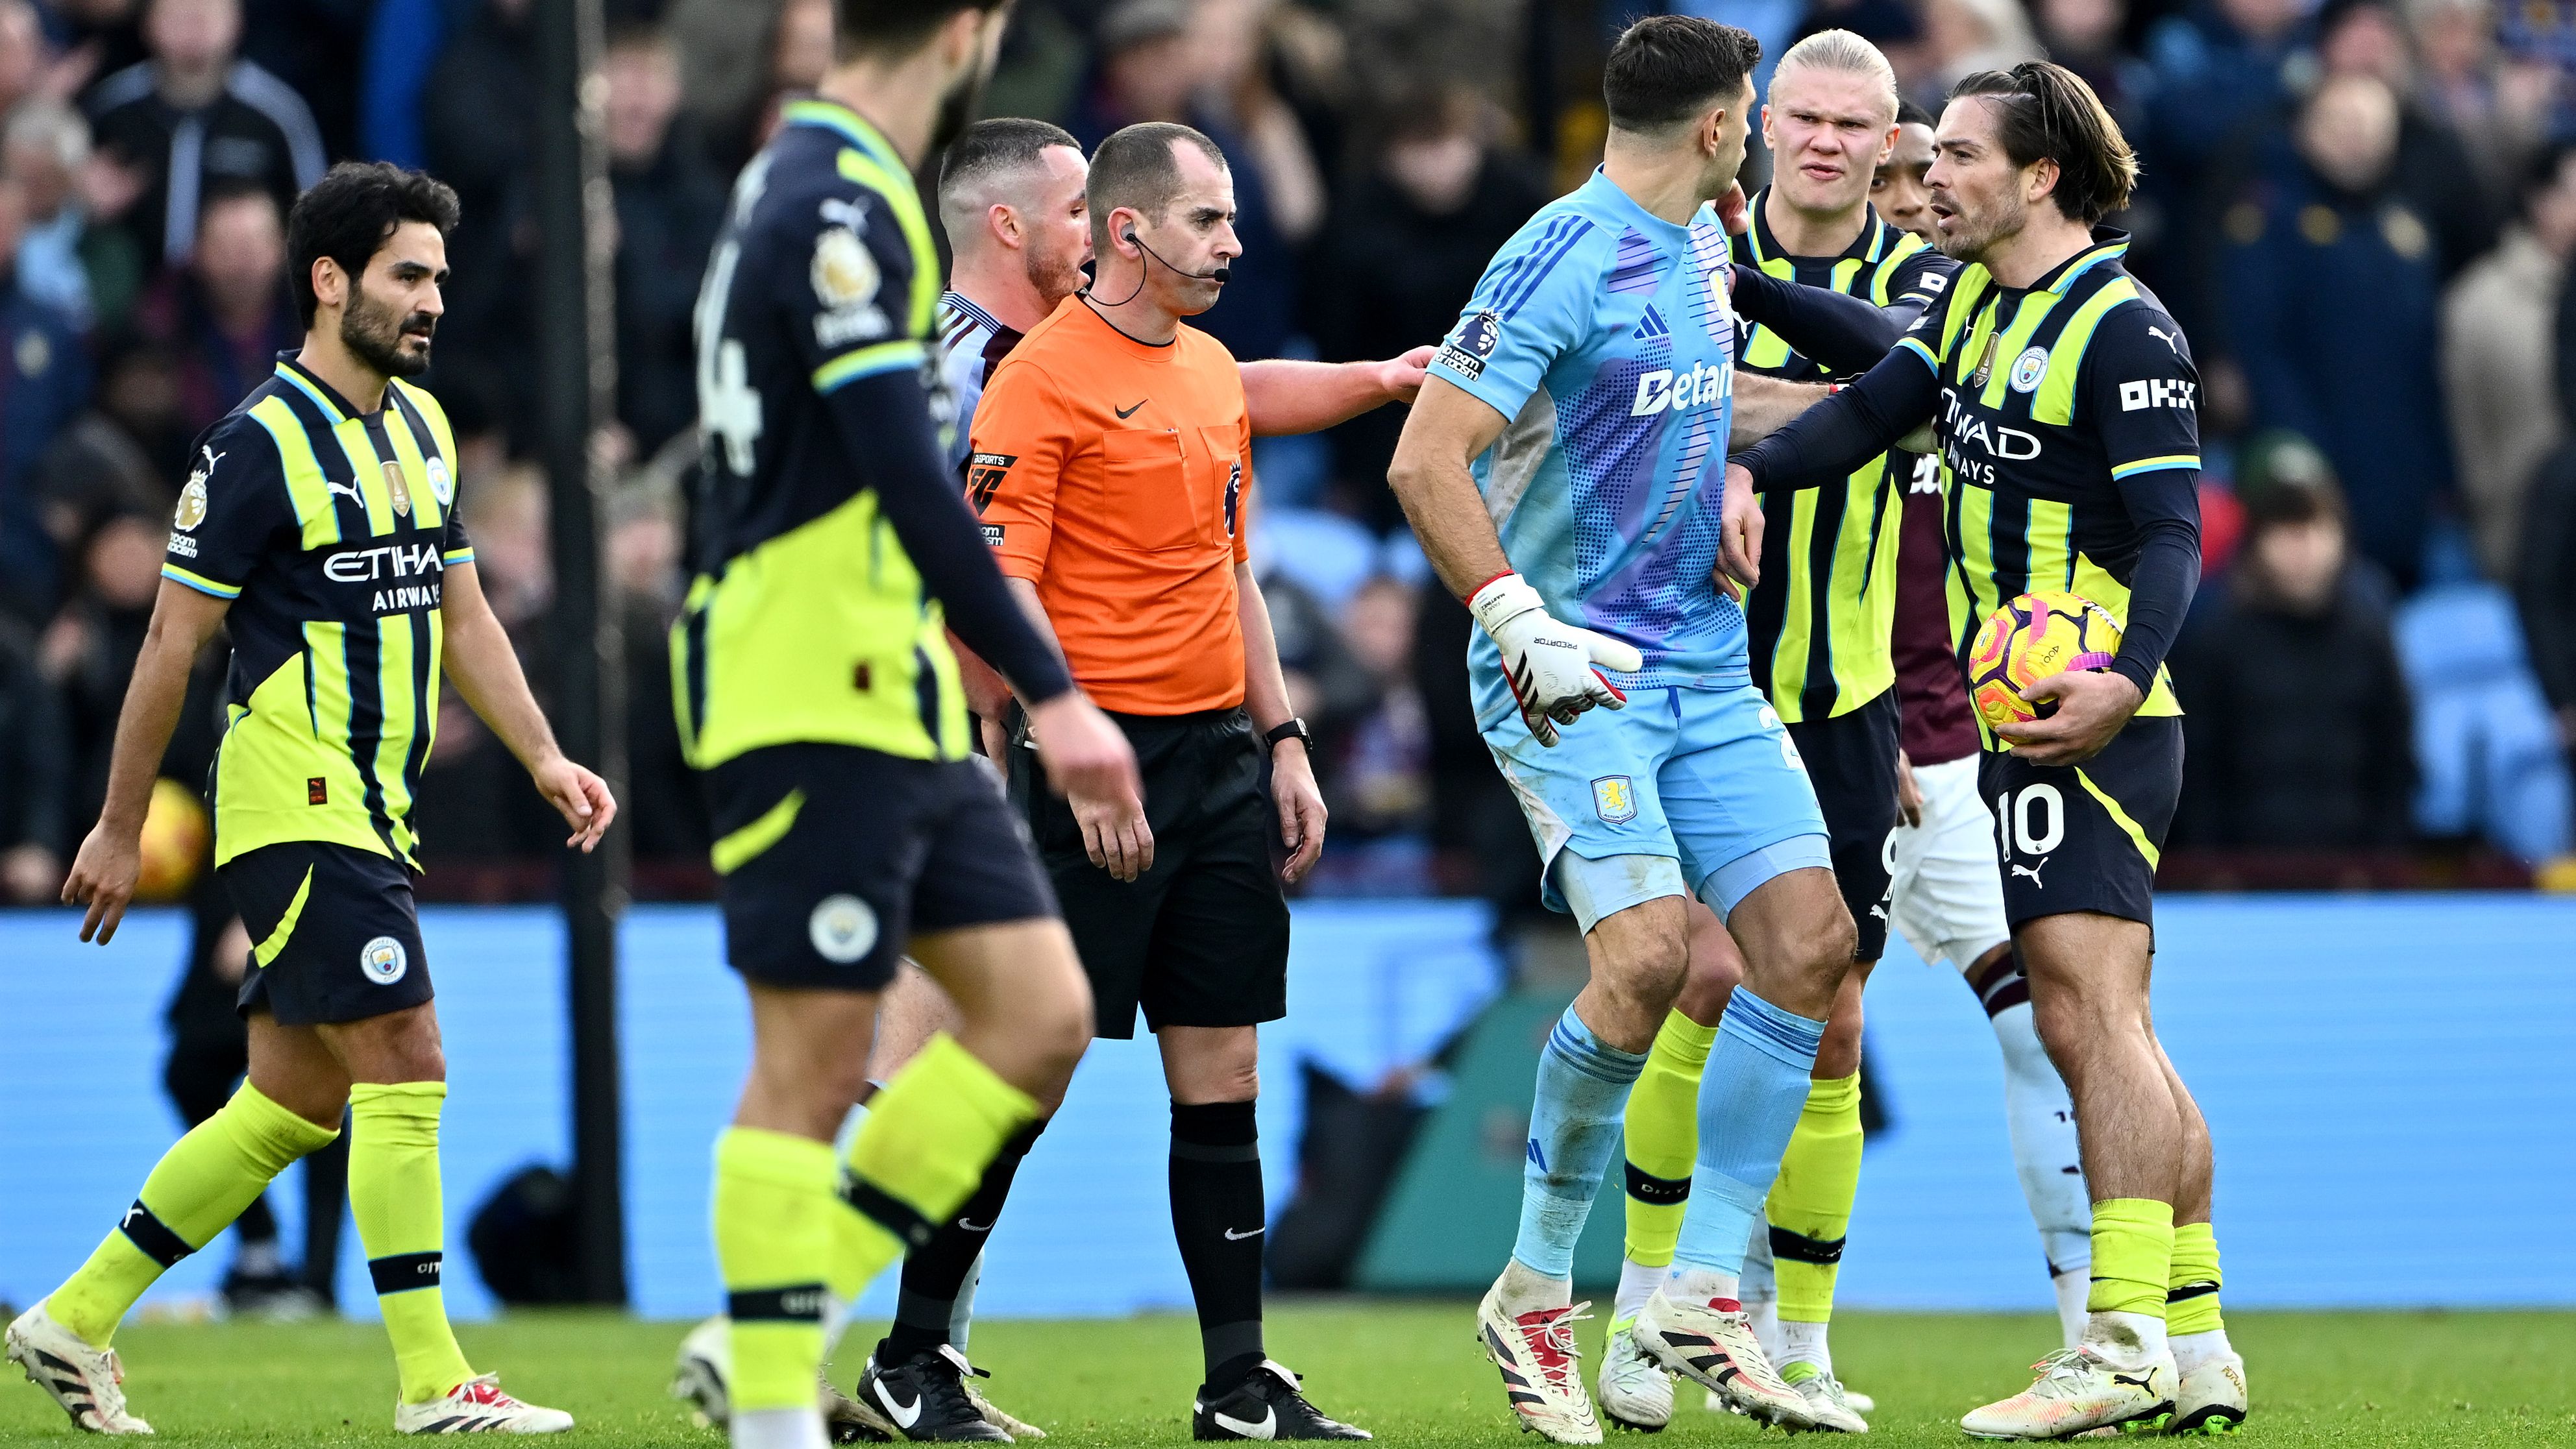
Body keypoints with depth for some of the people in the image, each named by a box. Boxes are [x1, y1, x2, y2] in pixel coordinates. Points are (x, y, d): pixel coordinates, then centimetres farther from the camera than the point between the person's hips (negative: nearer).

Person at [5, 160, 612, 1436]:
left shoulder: (422, 426, 13)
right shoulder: (259, 444, -12)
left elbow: (461, 619, 19)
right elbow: (172, 641, -9)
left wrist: (542, 758, 6)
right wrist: (120, 829, -6)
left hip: (373, 819, 9)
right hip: (297, 808, -9)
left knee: (292, 1103, 10)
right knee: (406, 1068, -13)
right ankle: (433, 1385, -11)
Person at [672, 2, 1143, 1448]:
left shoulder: (826, 191, 16)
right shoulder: (838, 209, -16)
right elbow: (912, 485, -22)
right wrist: (1051, 692, -23)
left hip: (899, 707, 10)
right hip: (812, 712, -10)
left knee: (1041, 1017, 5)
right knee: (812, 1063, -6)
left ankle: (782, 1326, 8)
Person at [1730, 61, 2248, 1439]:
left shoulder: (2124, 331, -12)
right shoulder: (1974, 303, 14)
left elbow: (2169, 533, -17)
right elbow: (1873, 406, 7)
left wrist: (2124, 680, -31)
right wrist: (1748, 470, -11)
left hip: (2090, 723, -10)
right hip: (2022, 719, 10)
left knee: (2088, 1017, -15)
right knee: (2104, 1034, 11)